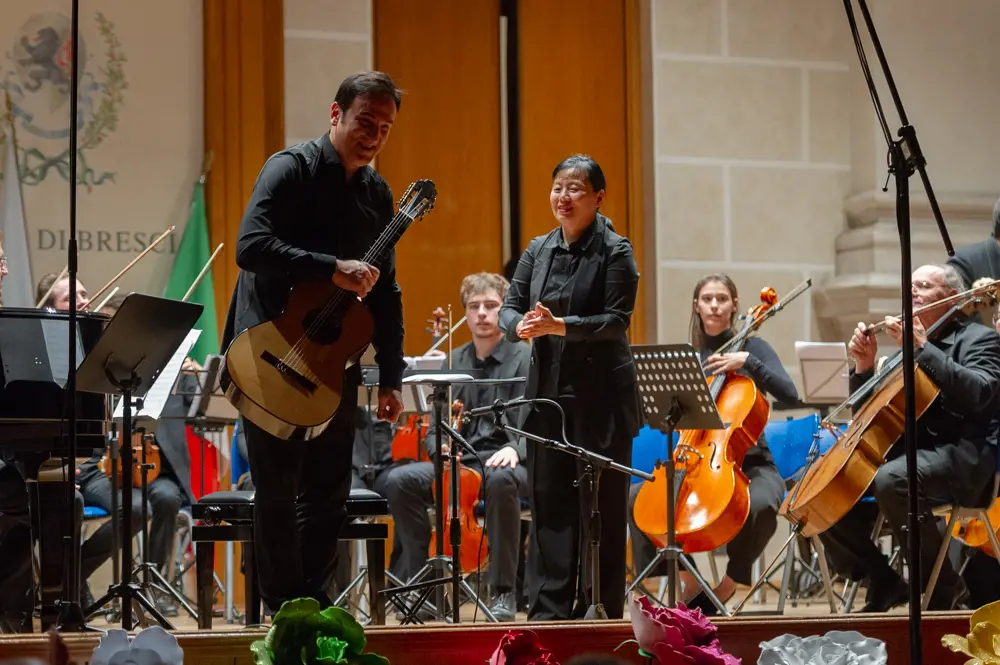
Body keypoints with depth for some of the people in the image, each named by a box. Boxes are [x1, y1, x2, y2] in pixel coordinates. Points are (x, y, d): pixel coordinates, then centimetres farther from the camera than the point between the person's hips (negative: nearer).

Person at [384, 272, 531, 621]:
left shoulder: (526, 357, 0)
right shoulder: (453, 362, 16)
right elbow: (434, 429, 14)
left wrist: (514, 448, -32)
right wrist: (442, 447, -10)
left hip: (507, 462, -5)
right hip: (461, 463, 5)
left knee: (501, 479, -41)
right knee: (400, 480, -22)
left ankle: (504, 592, -29)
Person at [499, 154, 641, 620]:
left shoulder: (615, 252, -5)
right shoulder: (538, 250, 11)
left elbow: (616, 320, -14)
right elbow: (510, 308, 7)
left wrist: (558, 326, -26)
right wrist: (520, 326, -17)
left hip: (600, 396, -5)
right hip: (548, 391, 5)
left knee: (601, 506, 0)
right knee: (549, 502, 5)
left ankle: (601, 611, 7)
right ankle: (548, 611, 10)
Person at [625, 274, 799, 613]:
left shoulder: (752, 346, 1)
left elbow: (789, 394, -14)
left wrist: (747, 361, -22)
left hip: (749, 463, -4)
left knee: (761, 505, -37)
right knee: (635, 496, -19)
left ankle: (728, 584, -15)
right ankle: (687, 580, -11)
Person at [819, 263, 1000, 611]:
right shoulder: (908, 346, 22)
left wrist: (923, 348, -21)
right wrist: (864, 367, 3)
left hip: (961, 455, -8)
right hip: (907, 453, 8)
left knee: (891, 480, -37)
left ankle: (946, 587, -22)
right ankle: (883, 582, 0)